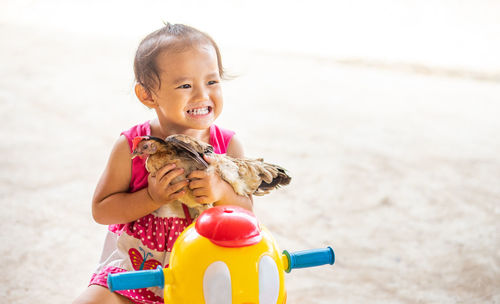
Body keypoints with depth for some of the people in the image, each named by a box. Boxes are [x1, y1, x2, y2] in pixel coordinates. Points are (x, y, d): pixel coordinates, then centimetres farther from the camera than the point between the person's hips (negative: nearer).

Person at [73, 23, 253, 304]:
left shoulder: (228, 145, -6)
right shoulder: (132, 146, -10)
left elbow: (246, 214, -4)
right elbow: (100, 210, -8)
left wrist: (222, 192, -26)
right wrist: (151, 198, -24)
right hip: (134, 265, -1)